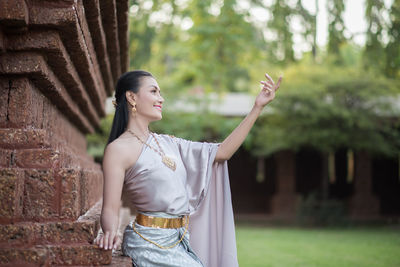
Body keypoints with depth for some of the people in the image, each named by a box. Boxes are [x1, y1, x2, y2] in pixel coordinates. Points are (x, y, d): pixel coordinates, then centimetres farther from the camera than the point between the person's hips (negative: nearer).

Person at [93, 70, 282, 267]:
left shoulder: (168, 143, 13)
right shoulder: (118, 149, -8)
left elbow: (222, 151, 11)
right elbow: (110, 210, -12)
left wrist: (258, 107, 9)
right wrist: (110, 234, -34)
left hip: (179, 242, 7)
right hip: (150, 244, -7)